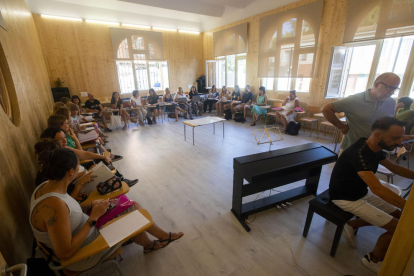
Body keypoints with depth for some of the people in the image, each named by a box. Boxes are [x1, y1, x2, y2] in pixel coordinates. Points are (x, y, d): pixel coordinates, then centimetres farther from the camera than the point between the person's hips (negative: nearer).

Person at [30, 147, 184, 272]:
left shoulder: (46, 187, -8)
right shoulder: (54, 205, -37)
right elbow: (65, 253, -30)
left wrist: (91, 205, -5)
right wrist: (93, 218, -27)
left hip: (85, 231, 8)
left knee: (132, 206, 2)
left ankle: (163, 236, 22)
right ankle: (149, 245, 33)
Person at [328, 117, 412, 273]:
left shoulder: (375, 149, -2)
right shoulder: (359, 154, -32)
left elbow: (395, 168, 16)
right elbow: (377, 189, -38)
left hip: (362, 192, 9)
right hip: (347, 199, -9)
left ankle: (352, 225, 20)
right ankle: (374, 260, 17)